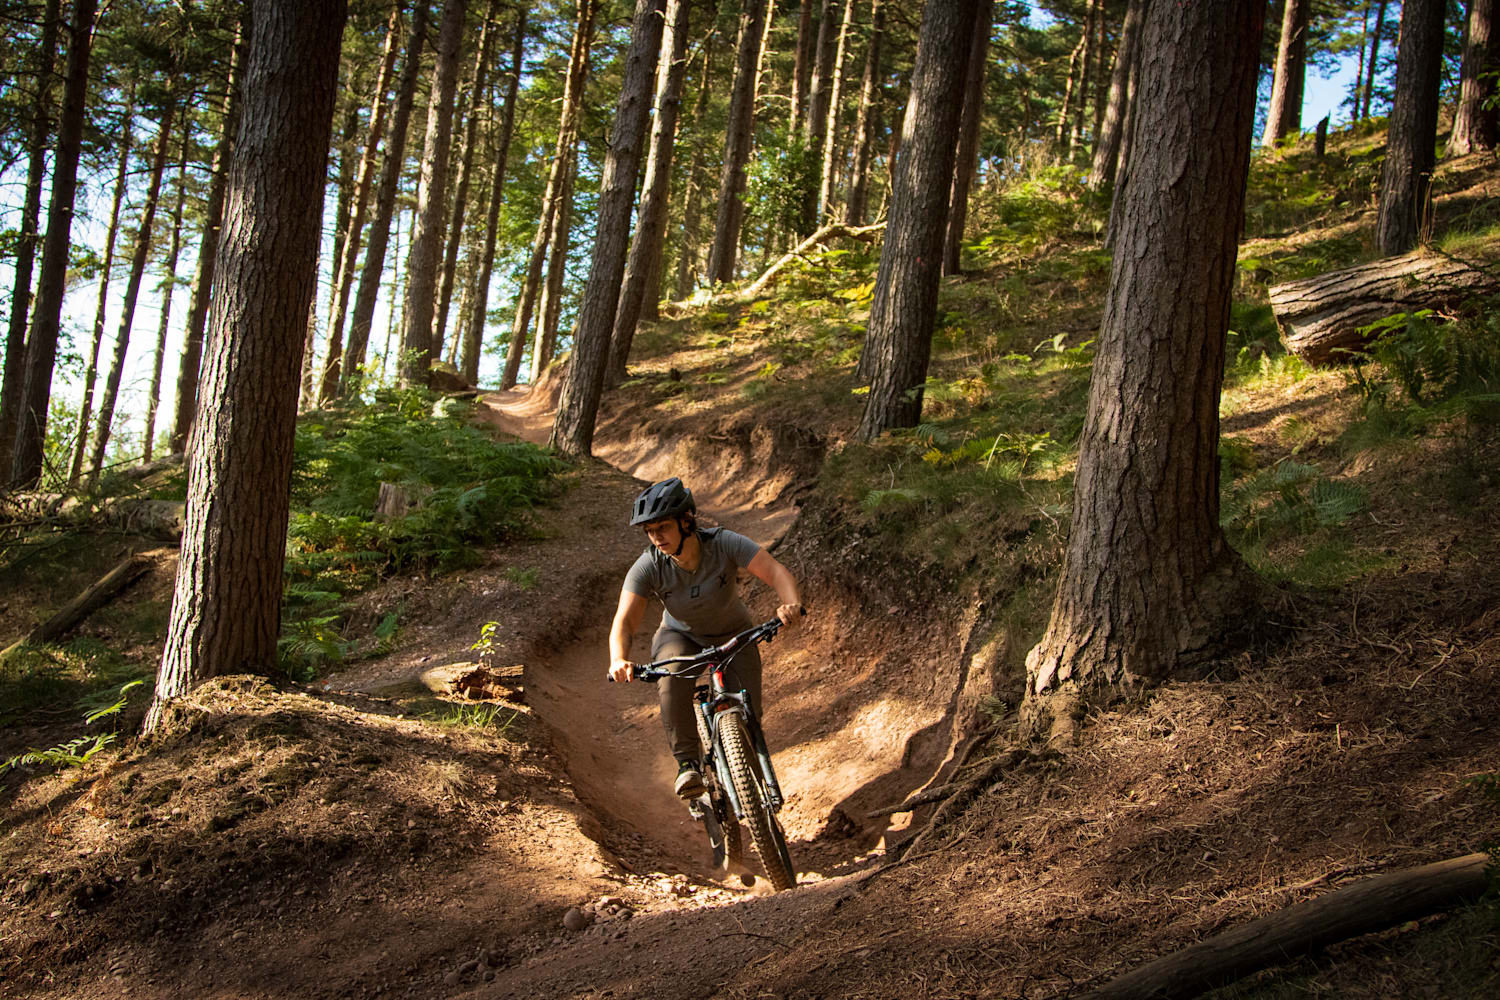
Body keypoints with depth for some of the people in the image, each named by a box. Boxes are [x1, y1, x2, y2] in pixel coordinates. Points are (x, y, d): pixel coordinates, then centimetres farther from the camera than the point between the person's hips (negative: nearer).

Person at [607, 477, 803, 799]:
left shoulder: (724, 544, -28)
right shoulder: (648, 567, -25)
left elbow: (775, 571, -35)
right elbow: (624, 621, -29)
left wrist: (791, 604, -57)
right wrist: (619, 660, -49)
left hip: (733, 636, 0)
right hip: (680, 636, 0)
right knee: (673, 678, -36)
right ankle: (687, 763, -23)